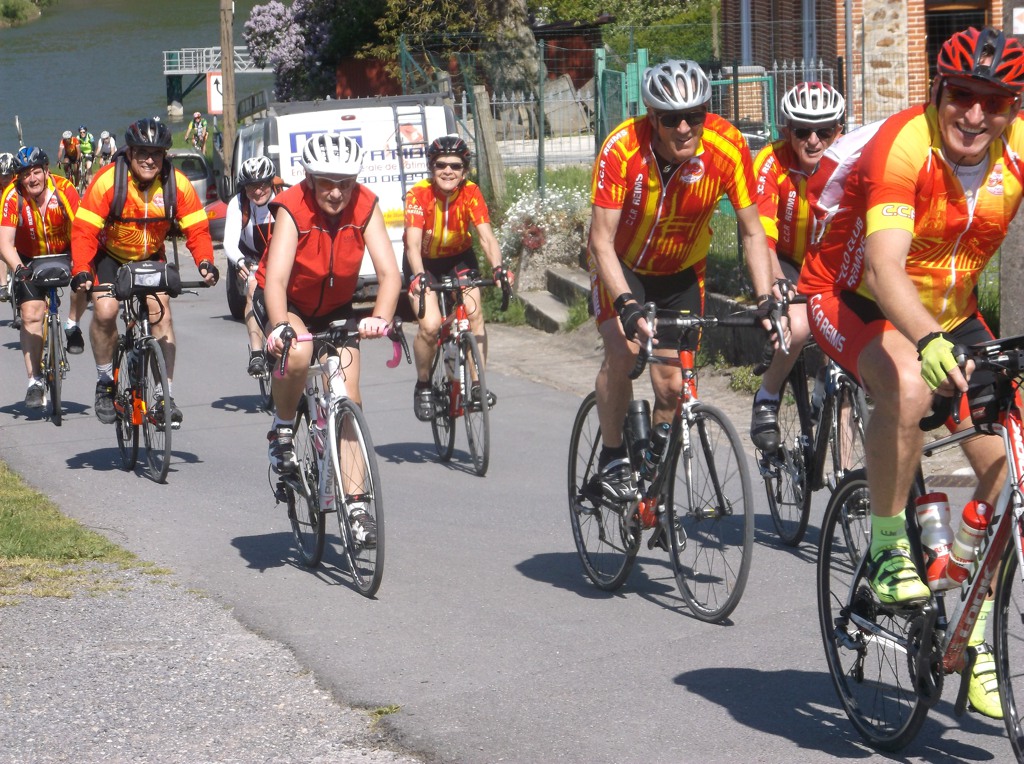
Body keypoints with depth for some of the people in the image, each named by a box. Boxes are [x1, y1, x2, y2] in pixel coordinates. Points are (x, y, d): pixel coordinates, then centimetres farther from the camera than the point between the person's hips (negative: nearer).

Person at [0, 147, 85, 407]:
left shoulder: (64, 189, -24)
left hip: (64, 253, 0)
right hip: (30, 258, 0)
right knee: (31, 315, -11)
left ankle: (73, 327, -3)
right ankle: (35, 381, -3)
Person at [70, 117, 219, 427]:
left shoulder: (177, 184, -20)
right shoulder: (108, 181, -27)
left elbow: (196, 229, -16)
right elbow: (84, 230, -28)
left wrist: (205, 262, -34)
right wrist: (81, 271, -42)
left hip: (150, 258, 2)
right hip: (110, 255, -2)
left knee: (161, 313, -15)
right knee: (105, 310, -23)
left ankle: (166, 396, -7)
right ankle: (105, 381, 0)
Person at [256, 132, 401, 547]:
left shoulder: (366, 206, -20)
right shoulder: (292, 207, -27)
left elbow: (389, 271, -29)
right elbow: (276, 279, -38)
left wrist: (380, 318, -48)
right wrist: (280, 326, -56)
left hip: (336, 308, 3)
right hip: (289, 303, -3)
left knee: (349, 398, -8)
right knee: (297, 353, -35)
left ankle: (356, 503, -3)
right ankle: (282, 429, -6)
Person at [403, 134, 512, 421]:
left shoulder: (471, 193, -20)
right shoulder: (419, 194, -26)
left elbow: (486, 235, -29)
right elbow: (413, 243, -36)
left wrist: (497, 267, -48)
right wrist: (419, 276, -54)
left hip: (459, 258, 2)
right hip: (424, 262, -2)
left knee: (474, 313, -20)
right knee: (430, 326, -21)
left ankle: (478, 385, -7)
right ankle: (423, 386, 3)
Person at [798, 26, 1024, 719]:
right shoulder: (903, 146, -30)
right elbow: (884, 267, -41)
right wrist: (928, 342, -58)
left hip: (951, 310, 5)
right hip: (855, 298, -5)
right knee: (909, 388, -37)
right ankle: (889, 552, -15)